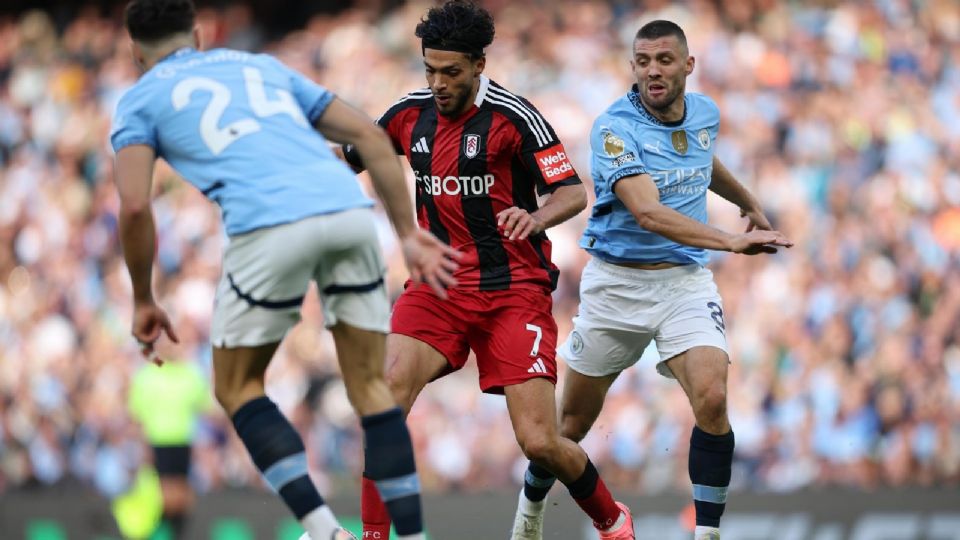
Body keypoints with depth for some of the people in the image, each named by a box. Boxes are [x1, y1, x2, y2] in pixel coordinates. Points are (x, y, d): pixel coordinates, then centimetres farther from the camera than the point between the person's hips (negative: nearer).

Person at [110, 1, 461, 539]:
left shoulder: (140, 99, 21)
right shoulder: (262, 65, 33)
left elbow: (135, 206, 3)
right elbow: (372, 136, 24)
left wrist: (144, 301, 15)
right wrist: (409, 232, 24)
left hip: (271, 226, -4)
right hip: (350, 208, 4)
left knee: (237, 388, 16)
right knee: (370, 385, 17)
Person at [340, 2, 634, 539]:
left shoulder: (513, 116, -11)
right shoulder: (410, 114, 5)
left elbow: (574, 192, -12)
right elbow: (349, 158, 21)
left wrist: (537, 217, -33)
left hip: (514, 289, -4)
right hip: (438, 288, 4)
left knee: (540, 442, -9)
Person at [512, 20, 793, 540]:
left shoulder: (705, 113, 1)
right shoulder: (615, 127, -18)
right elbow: (647, 213, -31)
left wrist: (749, 203, 42)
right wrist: (732, 242, -41)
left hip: (685, 281, 3)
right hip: (616, 283, -3)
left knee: (711, 399, -22)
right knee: (573, 421, 10)